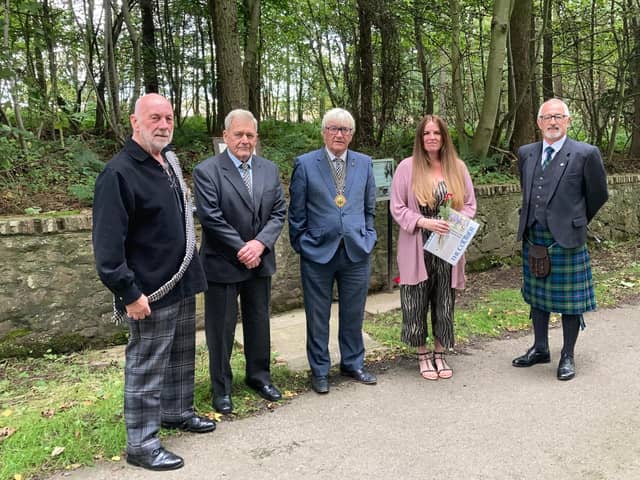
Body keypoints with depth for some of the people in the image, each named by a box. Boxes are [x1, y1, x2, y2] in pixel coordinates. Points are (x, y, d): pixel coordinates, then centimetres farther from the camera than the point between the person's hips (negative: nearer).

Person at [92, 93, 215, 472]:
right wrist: (129, 294, -22)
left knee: (182, 356, 21)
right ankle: (141, 444, 16)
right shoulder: (119, 173, -18)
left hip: (183, 283, 8)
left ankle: (178, 412, 39)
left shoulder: (169, 161, 9)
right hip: (151, 291, -8)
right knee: (146, 368, 3)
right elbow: (108, 244, -21)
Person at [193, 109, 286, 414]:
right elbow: (211, 218, -16)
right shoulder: (207, 171, -10)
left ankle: (259, 376, 35)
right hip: (223, 263, -5)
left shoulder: (269, 169, 6)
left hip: (260, 262, 5)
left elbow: (279, 212, 2)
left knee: (259, 323, 17)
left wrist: (260, 243, -14)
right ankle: (221, 388, 22)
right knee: (221, 329, 6)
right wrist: (242, 250, -16)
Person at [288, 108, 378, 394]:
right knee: (318, 316, 7)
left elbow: (370, 207, 14)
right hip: (318, 252, -2)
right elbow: (296, 211, 1)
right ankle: (319, 370, 23)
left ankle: (353, 364, 32)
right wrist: (301, 244, -1)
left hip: (356, 251, 3)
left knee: (353, 313, 13)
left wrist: (367, 237, 8)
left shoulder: (364, 164, 7)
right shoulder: (305, 164, -2)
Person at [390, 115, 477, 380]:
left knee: (445, 303, 9)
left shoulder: (457, 167, 6)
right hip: (418, 248, -2)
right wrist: (424, 222, -18)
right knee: (418, 303, 5)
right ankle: (423, 355, 23)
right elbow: (397, 208, -4)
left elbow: (469, 203, 10)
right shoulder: (407, 167, -3)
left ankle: (440, 354, 26)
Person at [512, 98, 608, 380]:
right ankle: (540, 349, 31)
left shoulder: (585, 154, -9)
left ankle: (567, 356, 19)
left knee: (569, 300, 5)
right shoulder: (526, 154, 6)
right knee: (537, 296, 15)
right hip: (533, 238, 5)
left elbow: (598, 195, 2)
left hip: (567, 238, -5)